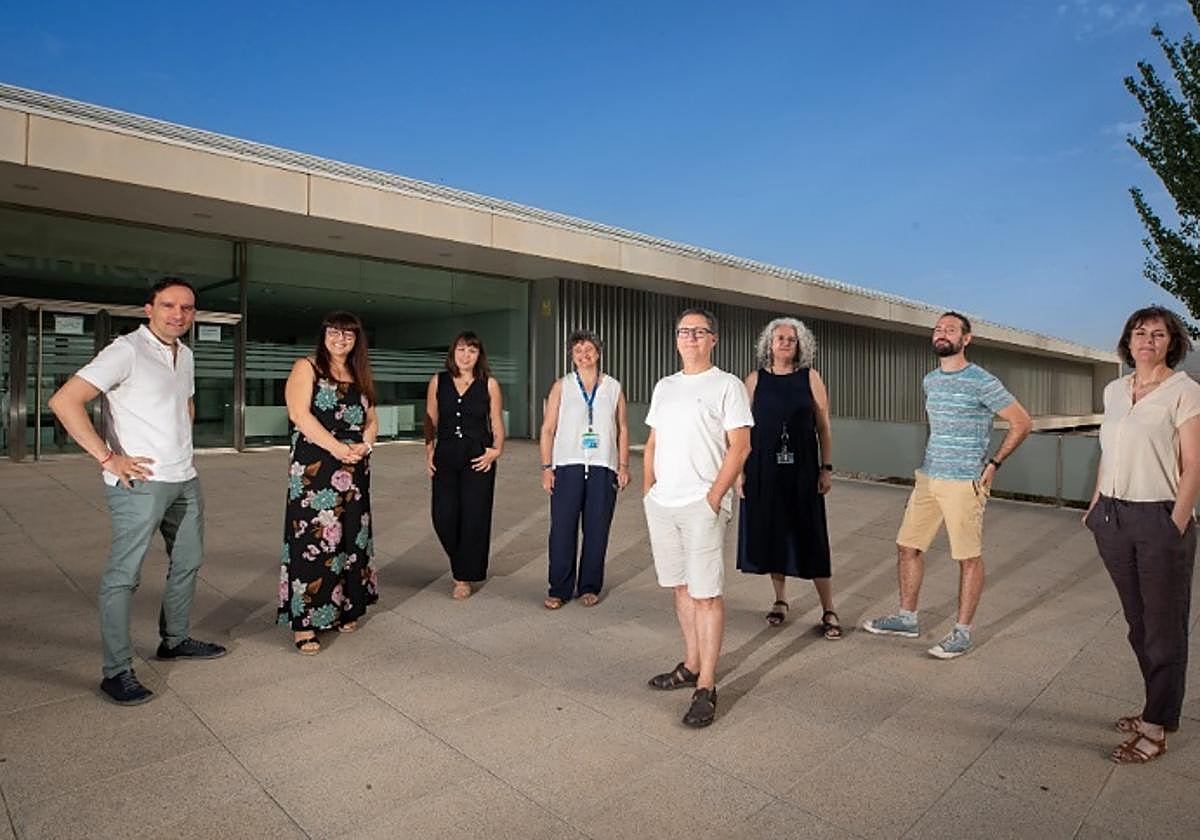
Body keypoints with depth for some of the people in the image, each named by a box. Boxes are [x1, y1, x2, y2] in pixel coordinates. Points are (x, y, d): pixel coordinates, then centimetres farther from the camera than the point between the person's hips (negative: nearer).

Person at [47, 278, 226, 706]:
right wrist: (108, 458, -20)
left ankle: (175, 640, 34)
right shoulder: (127, 350, -12)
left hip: (185, 480, 8)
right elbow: (64, 401, -20)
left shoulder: (185, 354, 12)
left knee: (188, 562, 17)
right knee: (123, 575, 0)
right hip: (140, 482, -8)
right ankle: (117, 672, 9)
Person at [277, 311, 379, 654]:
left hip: (354, 470, 6)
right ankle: (304, 622, 0)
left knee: (349, 537, 9)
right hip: (314, 469, -6)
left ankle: (342, 609, 21)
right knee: (311, 539, -7)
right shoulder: (307, 368, 1)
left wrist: (364, 445, -5)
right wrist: (336, 447, -18)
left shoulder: (359, 376, 17)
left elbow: (371, 420, 16)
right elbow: (299, 414, -12)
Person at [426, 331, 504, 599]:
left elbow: (497, 424, 5)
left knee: (474, 518, -1)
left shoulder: (489, 384, 3)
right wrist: (429, 452, 2)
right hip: (446, 457, 2)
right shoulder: (438, 382, 7)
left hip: (478, 458, -1)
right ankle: (462, 564, 29)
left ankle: (464, 577, 17)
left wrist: (496, 449, -9)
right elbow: (430, 421, 10)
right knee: (443, 517, -1)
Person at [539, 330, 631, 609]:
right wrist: (546, 467, -1)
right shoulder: (561, 386, 7)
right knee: (562, 530, -1)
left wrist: (624, 465, 5)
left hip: (603, 468, 1)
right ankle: (559, 589, 11)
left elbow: (622, 429, 11)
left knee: (597, 531, 5)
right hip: (568, 466, -1)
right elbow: (548, 429, 5)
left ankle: (590, 588, 19)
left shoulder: (614, 387, 10)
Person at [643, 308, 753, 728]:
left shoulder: (727, 385, -3)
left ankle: (706, 687, 4)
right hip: (661, 503, 6)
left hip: (702, 504, -6)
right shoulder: (664, 386, 16)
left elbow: (740, 446, -9)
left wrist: (714, 496, -15)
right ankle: (691, 665, 28)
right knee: (681, 586, 14)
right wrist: (648, 489, 10)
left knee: (706, 594, -4)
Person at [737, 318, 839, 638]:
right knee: (771, 533, 8)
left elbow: (824, 426, 4)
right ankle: (780, 600, 26)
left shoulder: (810, 378, 3)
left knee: (810, 538, 0)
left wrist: (826, 468, -1)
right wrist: (740, 470, -1)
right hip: (763, 470, 1)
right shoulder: (755, 380, 4)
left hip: (802, 470, -1)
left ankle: (828, 611, 11)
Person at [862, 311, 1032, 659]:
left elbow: (1022, 423, -5)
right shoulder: (930, 380, 11)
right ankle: (907, 618, 24)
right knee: (907, 546, 10)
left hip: (964, 483, -7)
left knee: (969, 557, 3)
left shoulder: (982, 382, -10)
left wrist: (993, 463, -8)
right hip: (928, 478, 7)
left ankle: (962, 633, 14)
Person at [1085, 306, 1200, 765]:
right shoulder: (1114, 390, 10)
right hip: (1114, 518, 6)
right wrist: (1095, 506, 12)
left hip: (1159, 519, -6)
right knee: (1137, 622, 15)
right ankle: (1159, 709, 30)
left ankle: (1156, 727, 15)